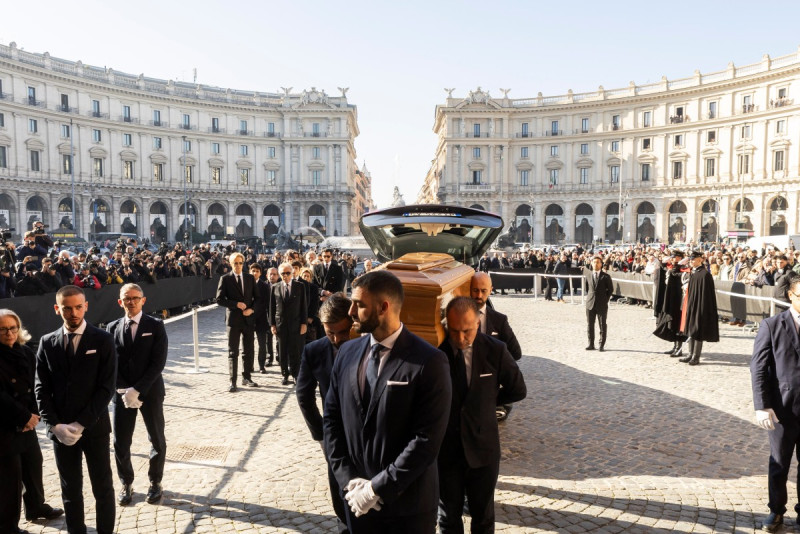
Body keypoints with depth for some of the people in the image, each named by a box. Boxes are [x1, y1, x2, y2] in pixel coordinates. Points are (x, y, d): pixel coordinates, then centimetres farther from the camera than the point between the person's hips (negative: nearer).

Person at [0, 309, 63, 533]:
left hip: (27, 423, 5)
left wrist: (33, 415, -6)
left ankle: (36, 507, 37)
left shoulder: (26, 353, 5)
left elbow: (33, 387, 6)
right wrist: (24, 417, -14)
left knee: (34, 468, 16)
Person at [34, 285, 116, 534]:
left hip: (94, 427, -2)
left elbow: (107, 387, -10)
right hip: (60, 430, 3)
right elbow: (42, 389, 3)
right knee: (70, 490, 13)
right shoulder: (47, 343, 4)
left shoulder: (102, 340, -6)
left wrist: (81, 424, -15)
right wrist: (55, 424, -9)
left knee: (103, 488, 7)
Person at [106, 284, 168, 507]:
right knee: (120, 442, 6)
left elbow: (158, 363, -12)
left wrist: (137, 390, -18)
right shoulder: (112, 328, 3)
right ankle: (126, 484, 26)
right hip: (122, 393, 2)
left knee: (157, 439, 9)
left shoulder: (155, 326, -6)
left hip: (150, 392, -2)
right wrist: (123, 390, -13)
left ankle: (155, 482, 27)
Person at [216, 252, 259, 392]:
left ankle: (246, 377, 22)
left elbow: (257, 297, 10)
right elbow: (219, 299, -5)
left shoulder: (250, 278, 8)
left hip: (248, 318, 3)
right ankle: (232, 381, 6)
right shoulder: (225, 279, -1)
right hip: (233, 319, -3)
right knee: (233, 352, 1)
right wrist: (236, 304, -15)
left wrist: (251, 309, -7)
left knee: (248, 351, 9)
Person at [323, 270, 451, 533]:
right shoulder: (347, 353, 1)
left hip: (408, 504, -4)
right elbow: (331, 418, 3)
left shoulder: (429, 362, -16)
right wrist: (349, 480, -6)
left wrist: (378, 488, -16)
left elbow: (427, 439, -18)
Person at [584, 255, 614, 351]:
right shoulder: (588, 275, 7)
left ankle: (601, 345, 10)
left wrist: (605, 299, -2)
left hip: (602, 304, -3)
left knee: (602, 325, 3)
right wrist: (589, 296, 9)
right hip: (590, 303, 3)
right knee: (590, 324, 6)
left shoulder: (606, 276, -2)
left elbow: (611, 289, 3)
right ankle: (591, 344, 15)